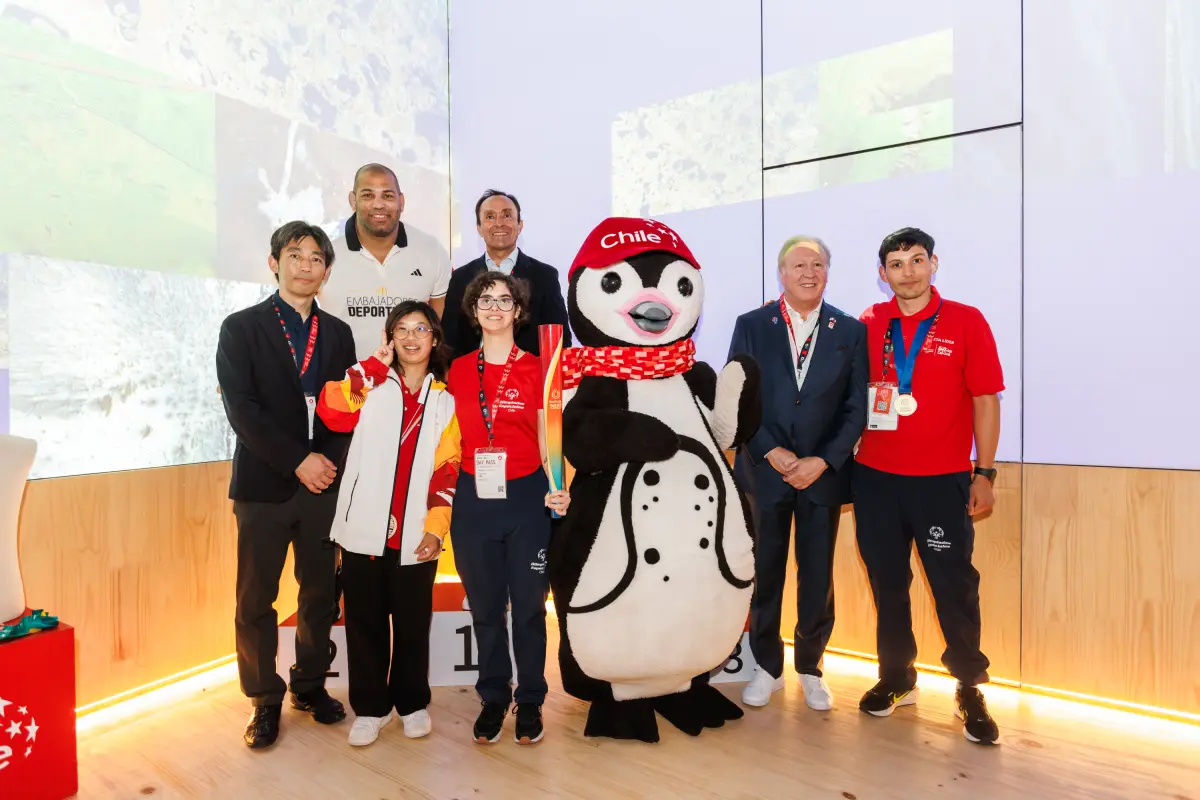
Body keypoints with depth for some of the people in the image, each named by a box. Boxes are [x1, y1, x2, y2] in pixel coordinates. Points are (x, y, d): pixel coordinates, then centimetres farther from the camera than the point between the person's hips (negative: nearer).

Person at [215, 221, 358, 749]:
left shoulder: (337, 332, 11)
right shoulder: (241, 327, 2)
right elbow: (242, 408, -8)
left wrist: (330, 460, -7)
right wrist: (299, 462, -14)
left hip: (325, 482, 3)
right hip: (264, 483, -2)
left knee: (321, 592, 10)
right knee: (256, 599, 6)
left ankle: (310, 685, 29)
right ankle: (265, 701, 23)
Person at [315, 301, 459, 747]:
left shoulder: (446, 401, 6)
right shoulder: (372, 388, 3)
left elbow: (448, 472, 2)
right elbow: (331, 410, -18)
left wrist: (436, 528, -6)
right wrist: (377, 362, -13)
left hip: (415, 536, 1)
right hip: (364, 530, 0)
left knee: (412, 623, 11)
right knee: (365, 622, 10)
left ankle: (413, 703, 30)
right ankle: (370, 707, 28)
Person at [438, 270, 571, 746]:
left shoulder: (536, 370, -1)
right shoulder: (458, 371, 5)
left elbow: (547, 440, -1)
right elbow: (451, 442, 12)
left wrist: (558, 490, -13)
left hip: (527, 496, -2)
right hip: (473, 499, 2)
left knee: (529, 605, 8)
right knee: (484, 606, 13)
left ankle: (530, 701, 27)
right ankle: (493, 698, 31)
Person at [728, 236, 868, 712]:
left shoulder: (851, 331, 3)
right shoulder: (751, 326, 1)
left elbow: (855, 408, 0)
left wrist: (821, 462, -11)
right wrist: (773, 453, -12)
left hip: (824, 473, 1)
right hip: (764, 470, 0)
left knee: (818, 579, 10)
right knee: (763, 575, 9)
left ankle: (811, 668, 30)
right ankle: (767, 667, 28)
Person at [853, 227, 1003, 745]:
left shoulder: (966, 322, 0)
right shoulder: (868, 325, 5)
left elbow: (985, 401, -1)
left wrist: (985, 473, -6)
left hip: (942, 480, -2)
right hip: (874, 478, 2)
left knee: (954, 586, 5)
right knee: (886, 585, 12)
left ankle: (970, 690, 24)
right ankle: (896, 679, 29)